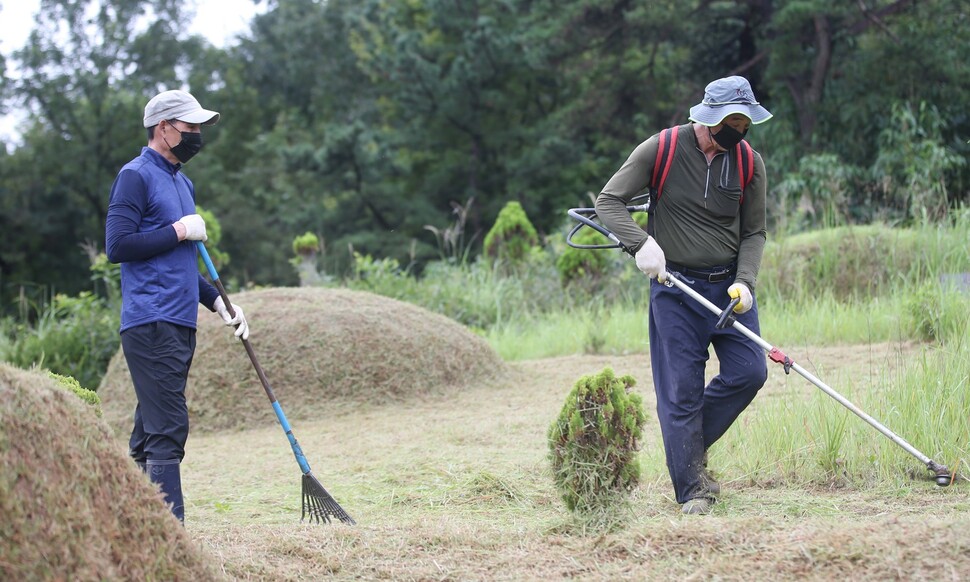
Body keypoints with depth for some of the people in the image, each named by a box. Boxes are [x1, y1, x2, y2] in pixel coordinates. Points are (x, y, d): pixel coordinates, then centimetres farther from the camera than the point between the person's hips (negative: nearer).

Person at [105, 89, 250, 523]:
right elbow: (117, 245, -16)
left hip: (181, 325, 9)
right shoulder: (136, 176, -5)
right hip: (150, 324, -9)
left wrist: (217, 301, 18)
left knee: (150, 434, 8)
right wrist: (179, 231, -10)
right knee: (168, 430, -13)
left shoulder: (183, 182, 22)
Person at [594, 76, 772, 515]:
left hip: (729, 284, 4)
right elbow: (608, 202, -8)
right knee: (681, 388, -5)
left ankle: (693, 441, 18)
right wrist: (640, 243, -24)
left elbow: (754, 232, 7)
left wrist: (745, 282, -10)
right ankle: (693, 489, 3)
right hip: (675, 286, -3)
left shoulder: (750, 162, 0)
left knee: (749, 371, -6)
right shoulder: (661, 149, -10)